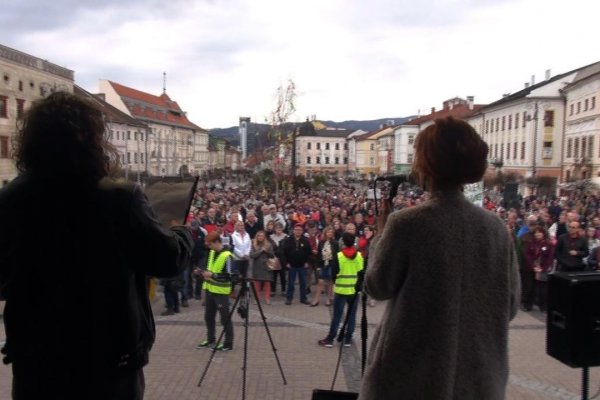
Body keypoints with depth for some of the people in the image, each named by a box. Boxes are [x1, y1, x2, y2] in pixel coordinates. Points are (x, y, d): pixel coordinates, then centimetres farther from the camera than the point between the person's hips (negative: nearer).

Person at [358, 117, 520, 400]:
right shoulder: (495, 227, -4)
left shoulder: (407, 223, -18)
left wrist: (381, 232, 4)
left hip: (411, 373, -4)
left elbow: (377, 287, -6)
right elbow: (510, 305, 3)